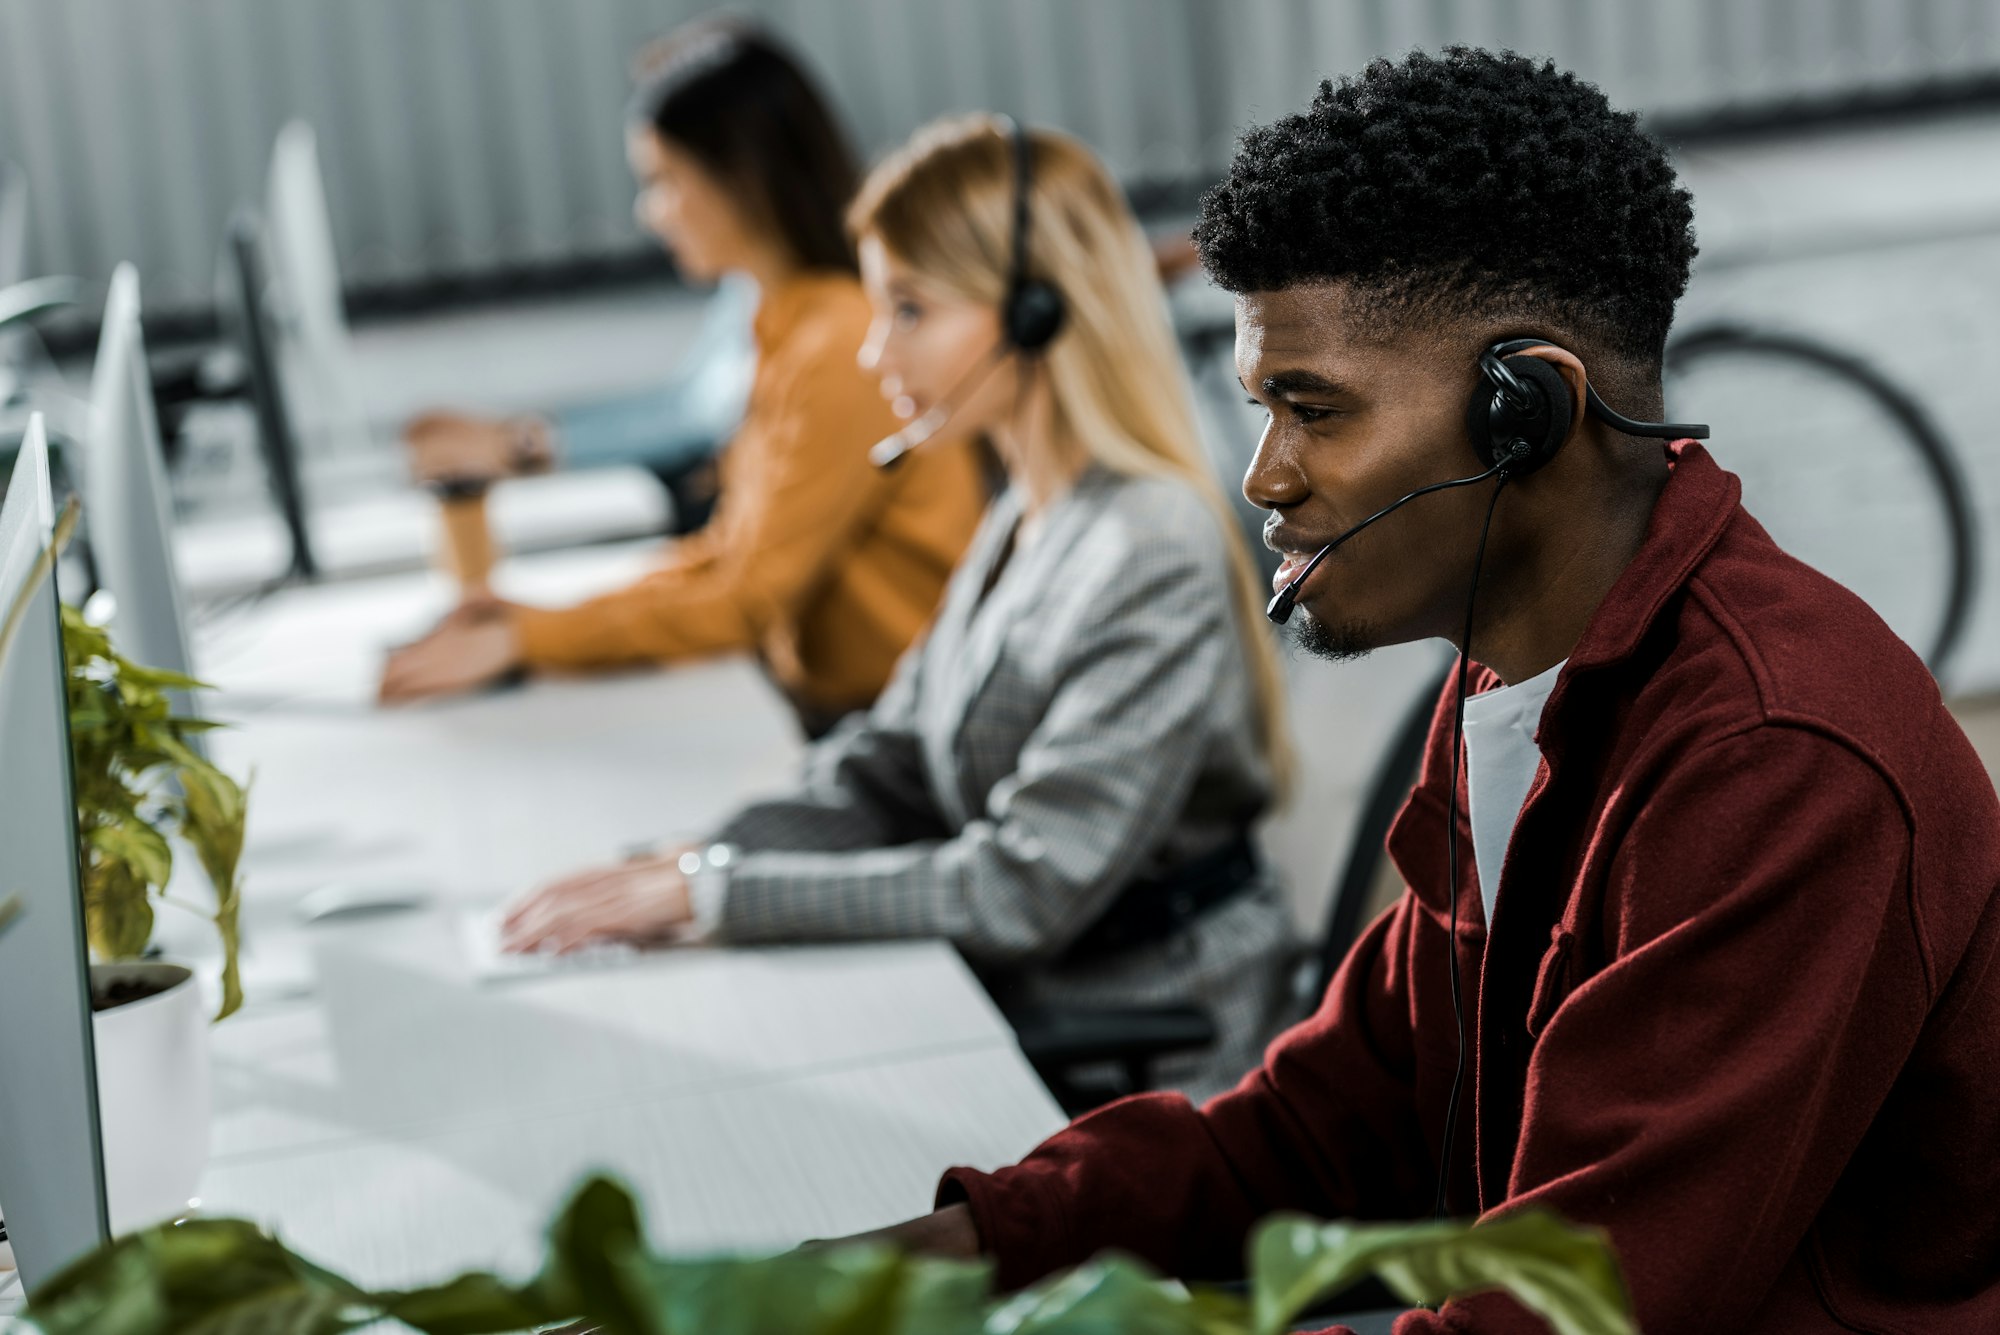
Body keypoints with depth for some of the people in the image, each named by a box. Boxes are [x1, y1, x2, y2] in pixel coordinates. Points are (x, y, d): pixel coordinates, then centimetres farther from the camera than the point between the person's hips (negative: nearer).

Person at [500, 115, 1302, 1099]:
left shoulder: (1153, 558, -21)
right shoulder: (1025, 520, 9)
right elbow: (887, 769, 10)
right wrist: (676, 866, -7)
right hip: (1021, 1001, 8)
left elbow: (1026, 892, -23)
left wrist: (711, 892, -21)